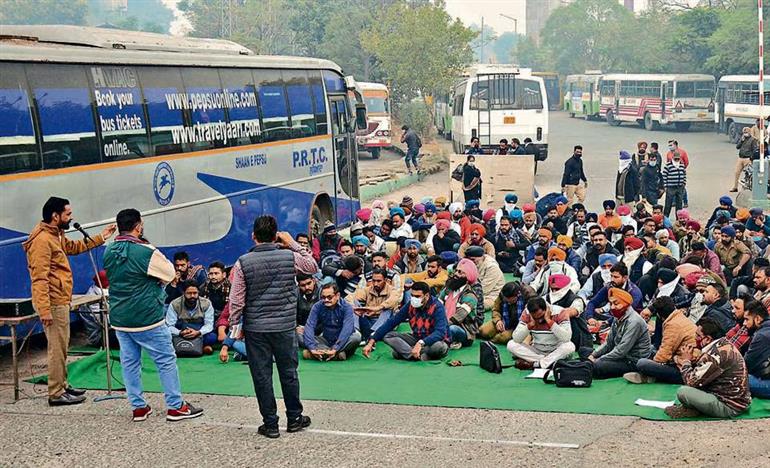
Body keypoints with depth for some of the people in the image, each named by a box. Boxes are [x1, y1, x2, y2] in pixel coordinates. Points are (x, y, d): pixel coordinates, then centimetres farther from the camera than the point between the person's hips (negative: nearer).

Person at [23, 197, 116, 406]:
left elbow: (74, 247, 33)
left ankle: (61, 386, 27)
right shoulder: (42, 240, -19)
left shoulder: (57, 236, 13)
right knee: (57, 348, -4)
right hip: (54, 303, -10)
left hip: (61, 301, 10)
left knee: (62, 347, 17)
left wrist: (100, 238, 27)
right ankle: (56, 394, 1)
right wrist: (44, 309, -27)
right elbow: (39, 278, -23)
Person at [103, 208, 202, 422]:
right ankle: (175, 406, 8)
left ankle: (138, 407, 18)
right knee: (166, 360, 4)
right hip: (147, 318, -7)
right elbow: (170, 274, -6)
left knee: (129, 362, 12)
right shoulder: (146, 252, -18)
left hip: (119, 319, 7)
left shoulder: (109, 252, 3)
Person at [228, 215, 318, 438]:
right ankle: (294, 418, 26)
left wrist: (234, 325, 6)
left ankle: (270, 424, 13)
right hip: (285, 326, 1)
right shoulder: (290, 257, -6)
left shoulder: (243, 263, -8)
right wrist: (293, 244, 13)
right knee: (289, 373, 15)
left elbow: (236, 300, -7)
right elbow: (313, 267, 15)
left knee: (262, 376, 7)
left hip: (255, 329, -1)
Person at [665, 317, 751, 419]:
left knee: (682, 392, -22)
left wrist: (686, 361, -1)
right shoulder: (724, 343, 5)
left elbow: (691, 382, -16)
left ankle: (693, 410, 4)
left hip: (730, 407, -10)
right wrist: (690, 362, 0)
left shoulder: (714, 355, -24)